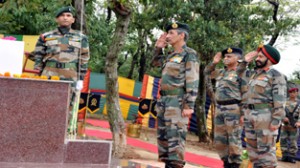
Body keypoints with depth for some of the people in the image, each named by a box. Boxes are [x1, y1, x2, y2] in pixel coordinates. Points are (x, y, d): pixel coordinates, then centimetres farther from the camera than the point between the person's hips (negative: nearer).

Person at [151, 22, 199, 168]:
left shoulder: (189, 54, -7)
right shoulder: (171, 56, 18)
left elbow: (193, 82, -13)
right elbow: (155, 63, 36)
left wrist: (189, 106, -20)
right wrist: (158, 48, 19)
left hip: (177, 102, -9)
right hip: (164, 101, 9)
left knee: (175, 138, -11)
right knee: (163, 137, 9)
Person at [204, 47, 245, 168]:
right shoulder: (221, 72, 16)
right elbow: (207, 72, 30)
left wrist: (243, 114, -16)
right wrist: (214, 62, 12)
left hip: (233, 109, -8)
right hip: (219, 108, 8)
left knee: (234, 140, -3)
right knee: (219, 139, 11)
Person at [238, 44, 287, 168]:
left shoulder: (275, 75, -4)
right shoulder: (253, 74, 18)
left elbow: (280, 100, -12)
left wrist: (276, 120, -20)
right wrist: (245, 62, 19)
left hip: (265, 116, -8)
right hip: (249, 115, 8)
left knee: (265, 148, -6)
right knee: (252, 147, 11)